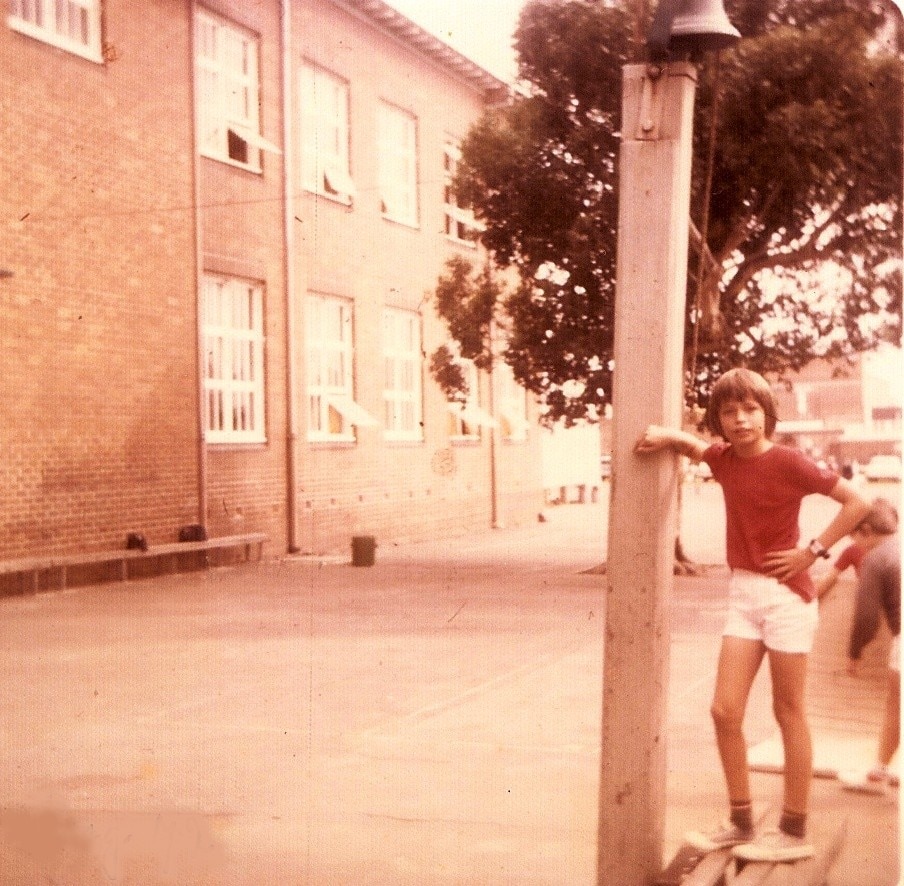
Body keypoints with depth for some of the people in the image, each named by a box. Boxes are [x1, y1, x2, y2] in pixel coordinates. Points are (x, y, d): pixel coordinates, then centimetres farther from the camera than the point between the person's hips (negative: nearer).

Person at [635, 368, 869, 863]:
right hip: (742, 594, 6)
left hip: (786, 595, -6)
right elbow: (689, 444, 24)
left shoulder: (787, 462, -12)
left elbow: (856, 502, -11)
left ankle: (794, 833, 14)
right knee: (725, 710, 1)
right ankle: (741, 823, 15)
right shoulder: (724, 460, 4)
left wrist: (814, 551, -14)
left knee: (788, 712, 3)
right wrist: (662, 437, 2)